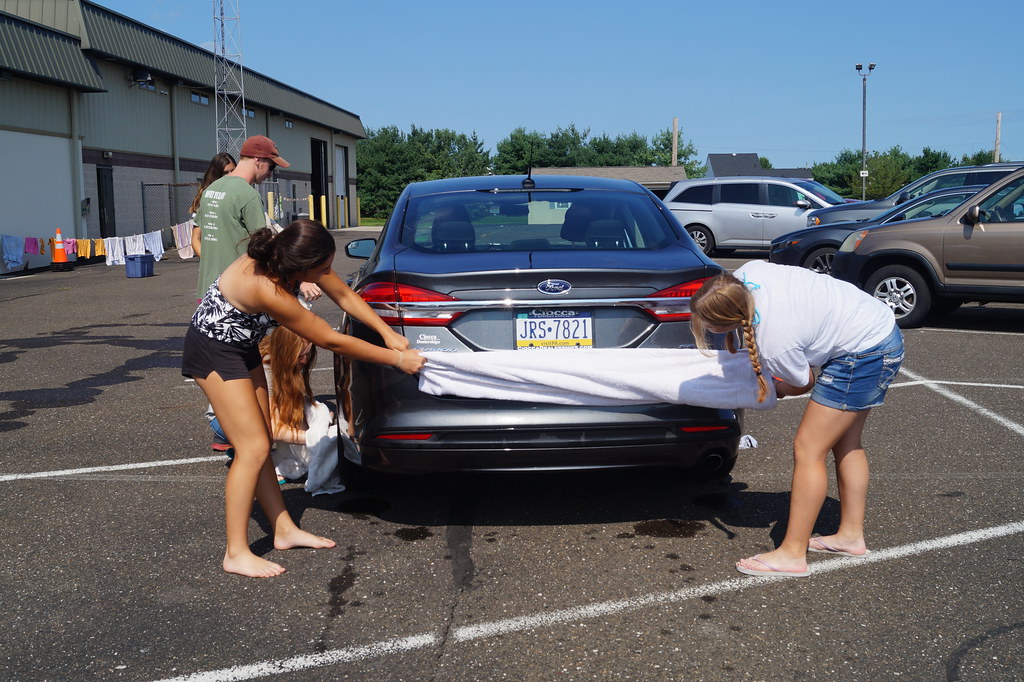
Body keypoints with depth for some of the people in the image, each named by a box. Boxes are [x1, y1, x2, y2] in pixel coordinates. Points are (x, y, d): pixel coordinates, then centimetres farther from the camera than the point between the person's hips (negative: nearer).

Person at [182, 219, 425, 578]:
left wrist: (388, 332, -9)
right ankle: (236, 554, -1)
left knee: (260, 442, 12)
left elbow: (343, 295, -1)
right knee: (253, 448, -10)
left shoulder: (289, 257, -15)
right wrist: (396, 360, -22)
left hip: (243, 346, 9)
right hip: (214, 350, -9)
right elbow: (330, 341, -28)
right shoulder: (266, 289, -37)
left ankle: (284, 529, 21)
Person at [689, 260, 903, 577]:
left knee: (807, 449, -7)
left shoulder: (775, 346, -31)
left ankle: (792, 554, -1)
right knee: (845, 444, 19)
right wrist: (732, 337, 16)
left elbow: (804, 384, -10)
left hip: (865, 353, -10)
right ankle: (851, 534, 31)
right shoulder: (746, 275, -13)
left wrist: (774, 389, 13)